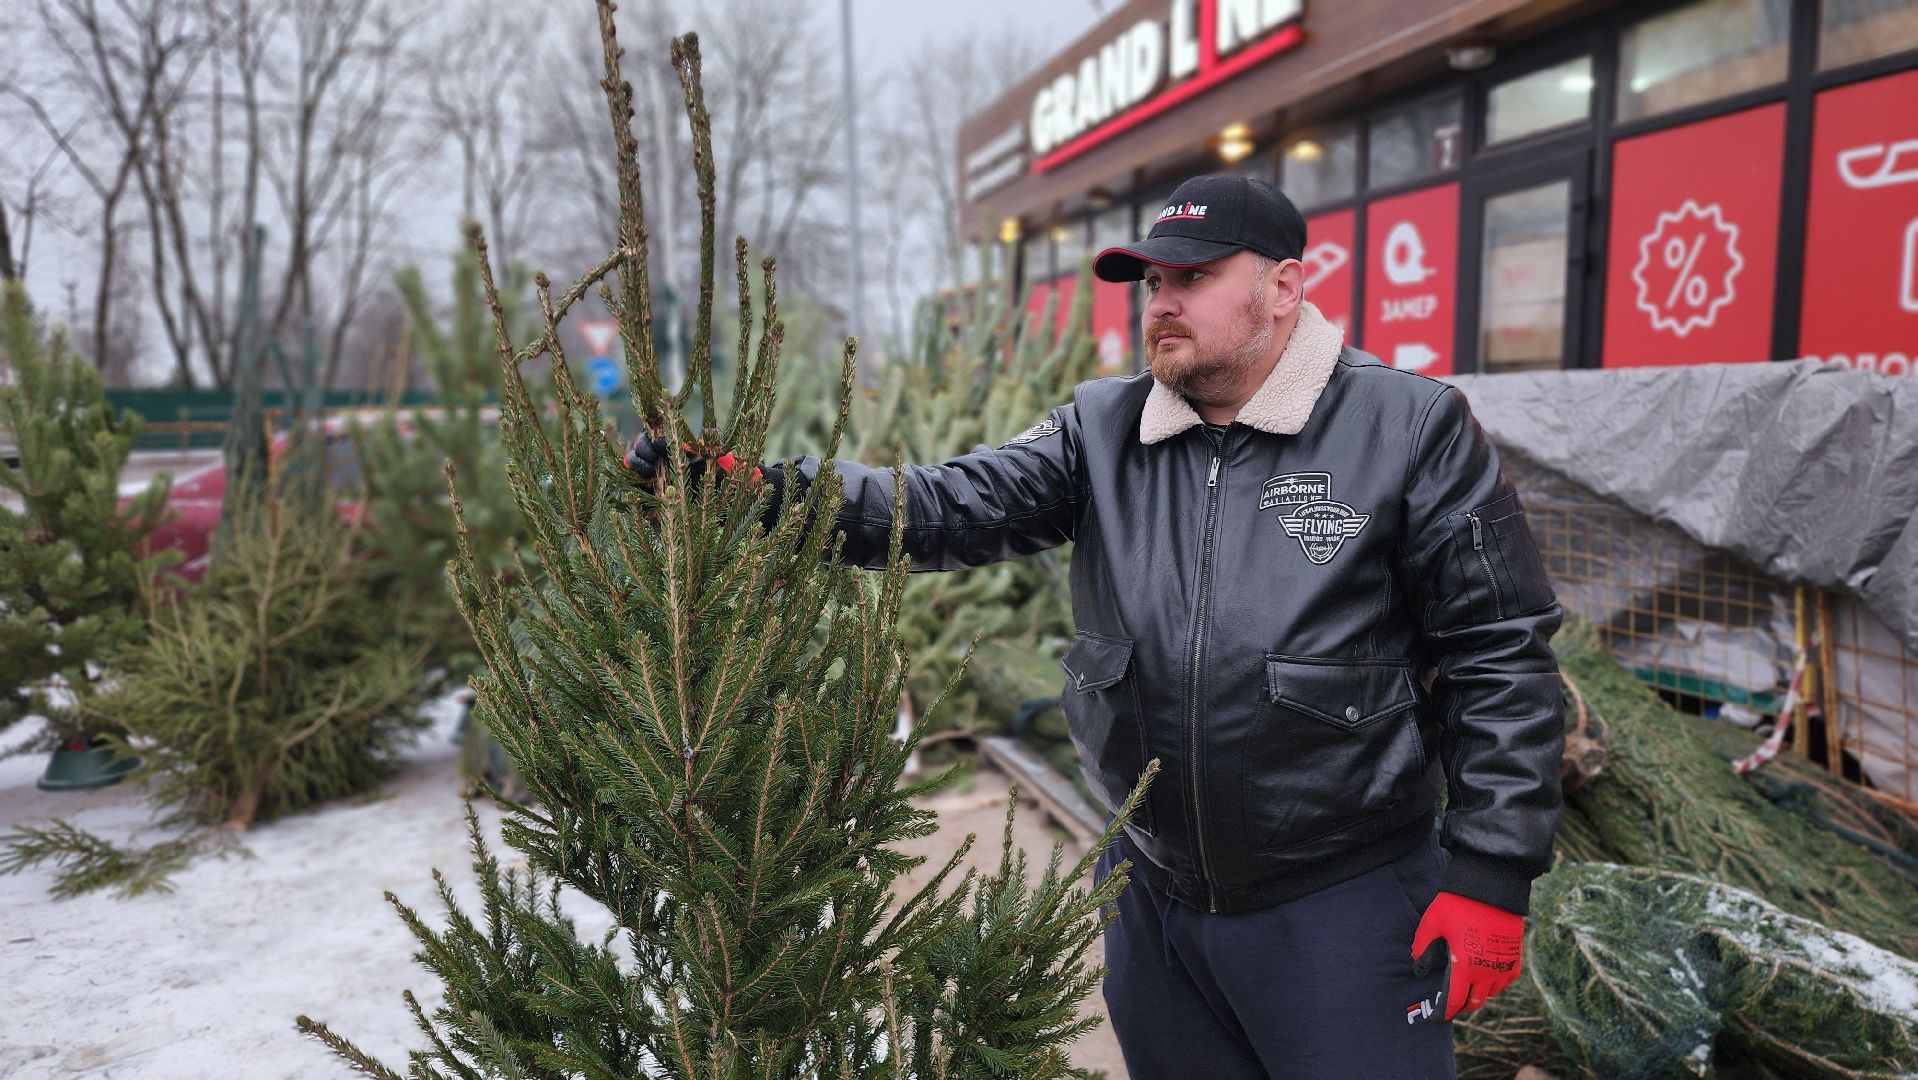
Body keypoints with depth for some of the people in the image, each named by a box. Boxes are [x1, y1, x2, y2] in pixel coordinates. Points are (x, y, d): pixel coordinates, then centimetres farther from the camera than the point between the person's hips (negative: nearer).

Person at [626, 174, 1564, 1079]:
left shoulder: (1411, 429, -9)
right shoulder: (1101, 430, 1)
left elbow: (1501, 657, -8)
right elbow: (952, 506, -9)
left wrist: (1489, 876, -10)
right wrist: (766, 490, -23)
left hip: (1342, 909, -3)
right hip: (1151, 891, 4)